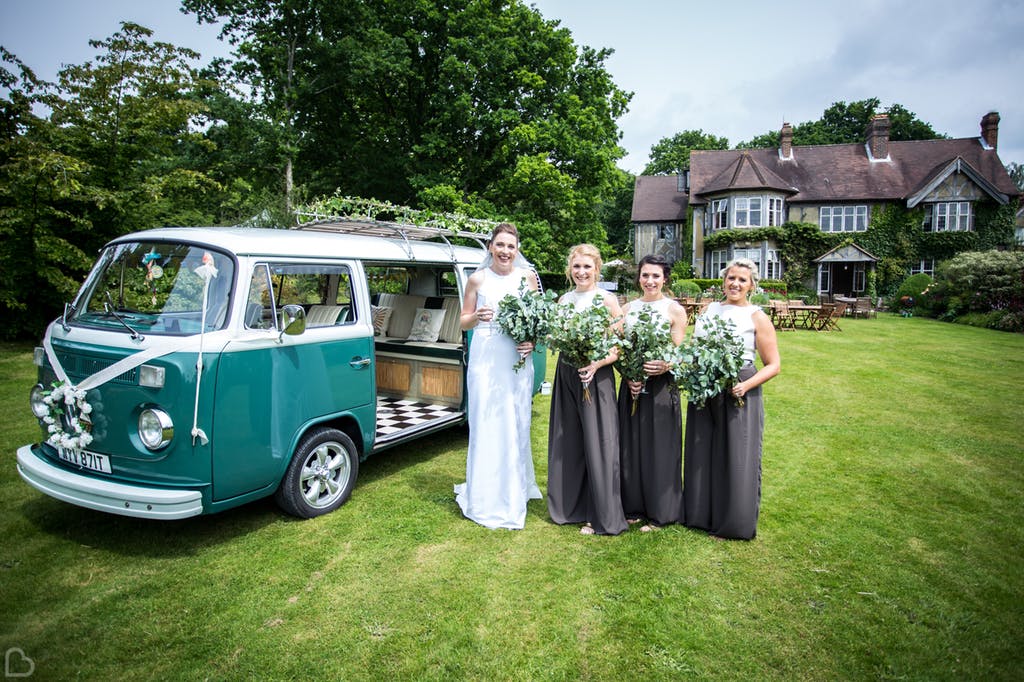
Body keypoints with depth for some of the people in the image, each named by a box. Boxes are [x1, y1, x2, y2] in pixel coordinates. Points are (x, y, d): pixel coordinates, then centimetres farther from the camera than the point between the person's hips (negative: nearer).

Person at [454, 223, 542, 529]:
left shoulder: (527, 276, 3)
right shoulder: (478, 279, 1)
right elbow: (463, 321, 6)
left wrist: (533, 342, -8)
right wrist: (476, 317, -15)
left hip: (517, 361, 1)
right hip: (485, 359, -1)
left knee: (515, 426, 7)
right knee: (485, 426, 2)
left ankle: (514, 492, 24)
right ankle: (484, 496, 17)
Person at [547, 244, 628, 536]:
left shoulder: (607, 300, -6)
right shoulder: (564, 299, 10)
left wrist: (597, 364, -23)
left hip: (596, 377, -6)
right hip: (566, 377, 6)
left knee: (597, 444, -2)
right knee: (567, 442, 11)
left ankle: (602, 516, 10)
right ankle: (569, 505, 26)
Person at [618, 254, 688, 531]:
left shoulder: (675, 310, -2)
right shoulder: (628, 308, 9)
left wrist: (665, 366, -26)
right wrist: (628, 376, -9)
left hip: (662, 386, -4)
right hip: (632, 386, 4)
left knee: (659, 447, 2)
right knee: (631, 446, 9)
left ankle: (659, 512, 16)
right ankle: (634, 507, 23)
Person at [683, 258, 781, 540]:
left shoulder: (757, 317, -3)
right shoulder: (708, 310, 10)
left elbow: (773, 365, -4)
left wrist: (746, 385, -19)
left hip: (739, 396, -4)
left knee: (737, 460, 2)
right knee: (702, 457, 11)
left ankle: (736, 522, 19)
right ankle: (701, 514, 27)